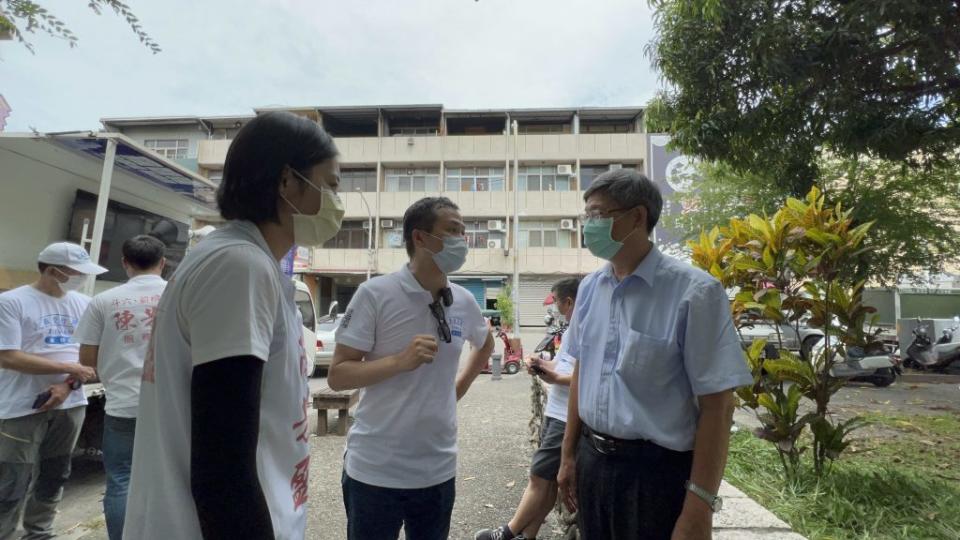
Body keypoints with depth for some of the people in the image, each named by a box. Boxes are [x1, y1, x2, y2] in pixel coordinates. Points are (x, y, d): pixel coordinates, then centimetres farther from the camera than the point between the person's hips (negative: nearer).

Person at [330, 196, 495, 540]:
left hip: (438, 470, 5)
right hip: (375, 470, -4)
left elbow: (486, 345, 20)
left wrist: (459, 387, 8)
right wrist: (401, 360, -25)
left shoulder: (464, 301, 0)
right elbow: (337, 376, -12)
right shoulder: (375, 294, -14)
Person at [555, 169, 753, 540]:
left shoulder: (694, 292, -16)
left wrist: (698, 508, -14)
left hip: (658, 470, -5)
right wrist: (569, 455, 10)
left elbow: (716, 405, -14)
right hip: (591, 460, 5)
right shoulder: (589, 288, 1)